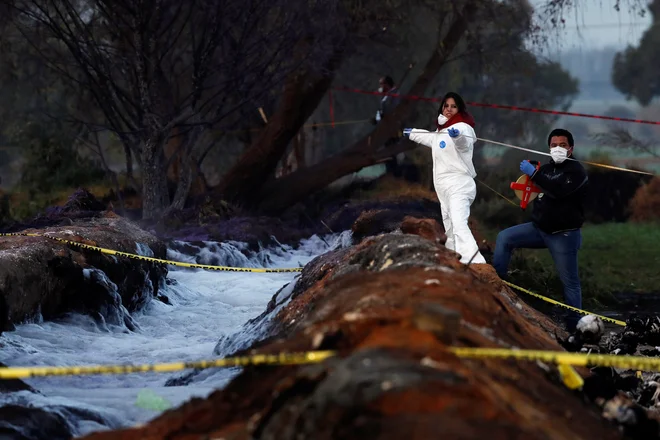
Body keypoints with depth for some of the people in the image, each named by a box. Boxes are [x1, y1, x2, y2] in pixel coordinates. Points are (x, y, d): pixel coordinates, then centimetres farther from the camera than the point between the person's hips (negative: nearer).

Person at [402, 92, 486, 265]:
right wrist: (411, 133, 58)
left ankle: (475, 265, -44)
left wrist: (456, 134, -57)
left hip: (459, 186, -10)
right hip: (444, 187, 10)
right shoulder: (441, 130, 18)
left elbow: (463, 141, -35)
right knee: (450, 230, 18)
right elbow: (429, 137, 43)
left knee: (459, 225, -29)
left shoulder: (462, 128, -10)